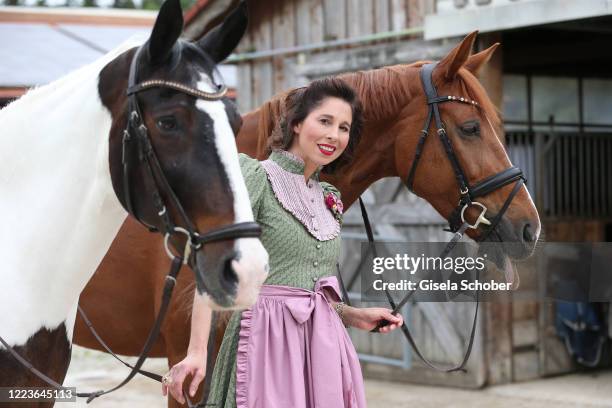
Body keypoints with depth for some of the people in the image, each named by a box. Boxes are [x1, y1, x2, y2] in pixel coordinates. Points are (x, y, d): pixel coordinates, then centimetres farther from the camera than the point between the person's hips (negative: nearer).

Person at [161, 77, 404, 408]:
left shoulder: (328, 198, 14)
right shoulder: (257, 177, -7)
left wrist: (356, 317, 6)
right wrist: (197, 351, -24)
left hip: (324, 342, 7)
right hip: (269, 337, -7)